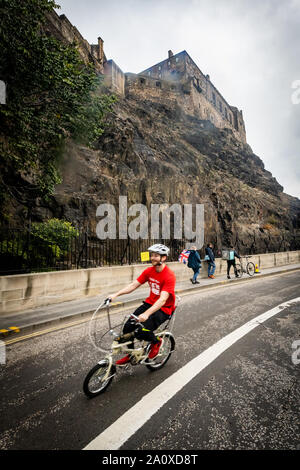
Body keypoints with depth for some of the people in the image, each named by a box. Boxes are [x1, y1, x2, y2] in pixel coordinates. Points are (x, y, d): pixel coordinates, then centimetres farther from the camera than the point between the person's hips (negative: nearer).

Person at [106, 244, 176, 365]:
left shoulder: (169, 276, -23)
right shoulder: (149, 271, -2)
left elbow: (162, 300, -32)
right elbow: (133, 285, -3)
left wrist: (146, 314, -44)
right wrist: (116, 294, -15)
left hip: (163, 309, -6)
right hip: (150, 303, 6)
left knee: (141, 332, -23)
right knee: (128, 327, -7)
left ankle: (156, 341, 11)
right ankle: (130, 354, 19)